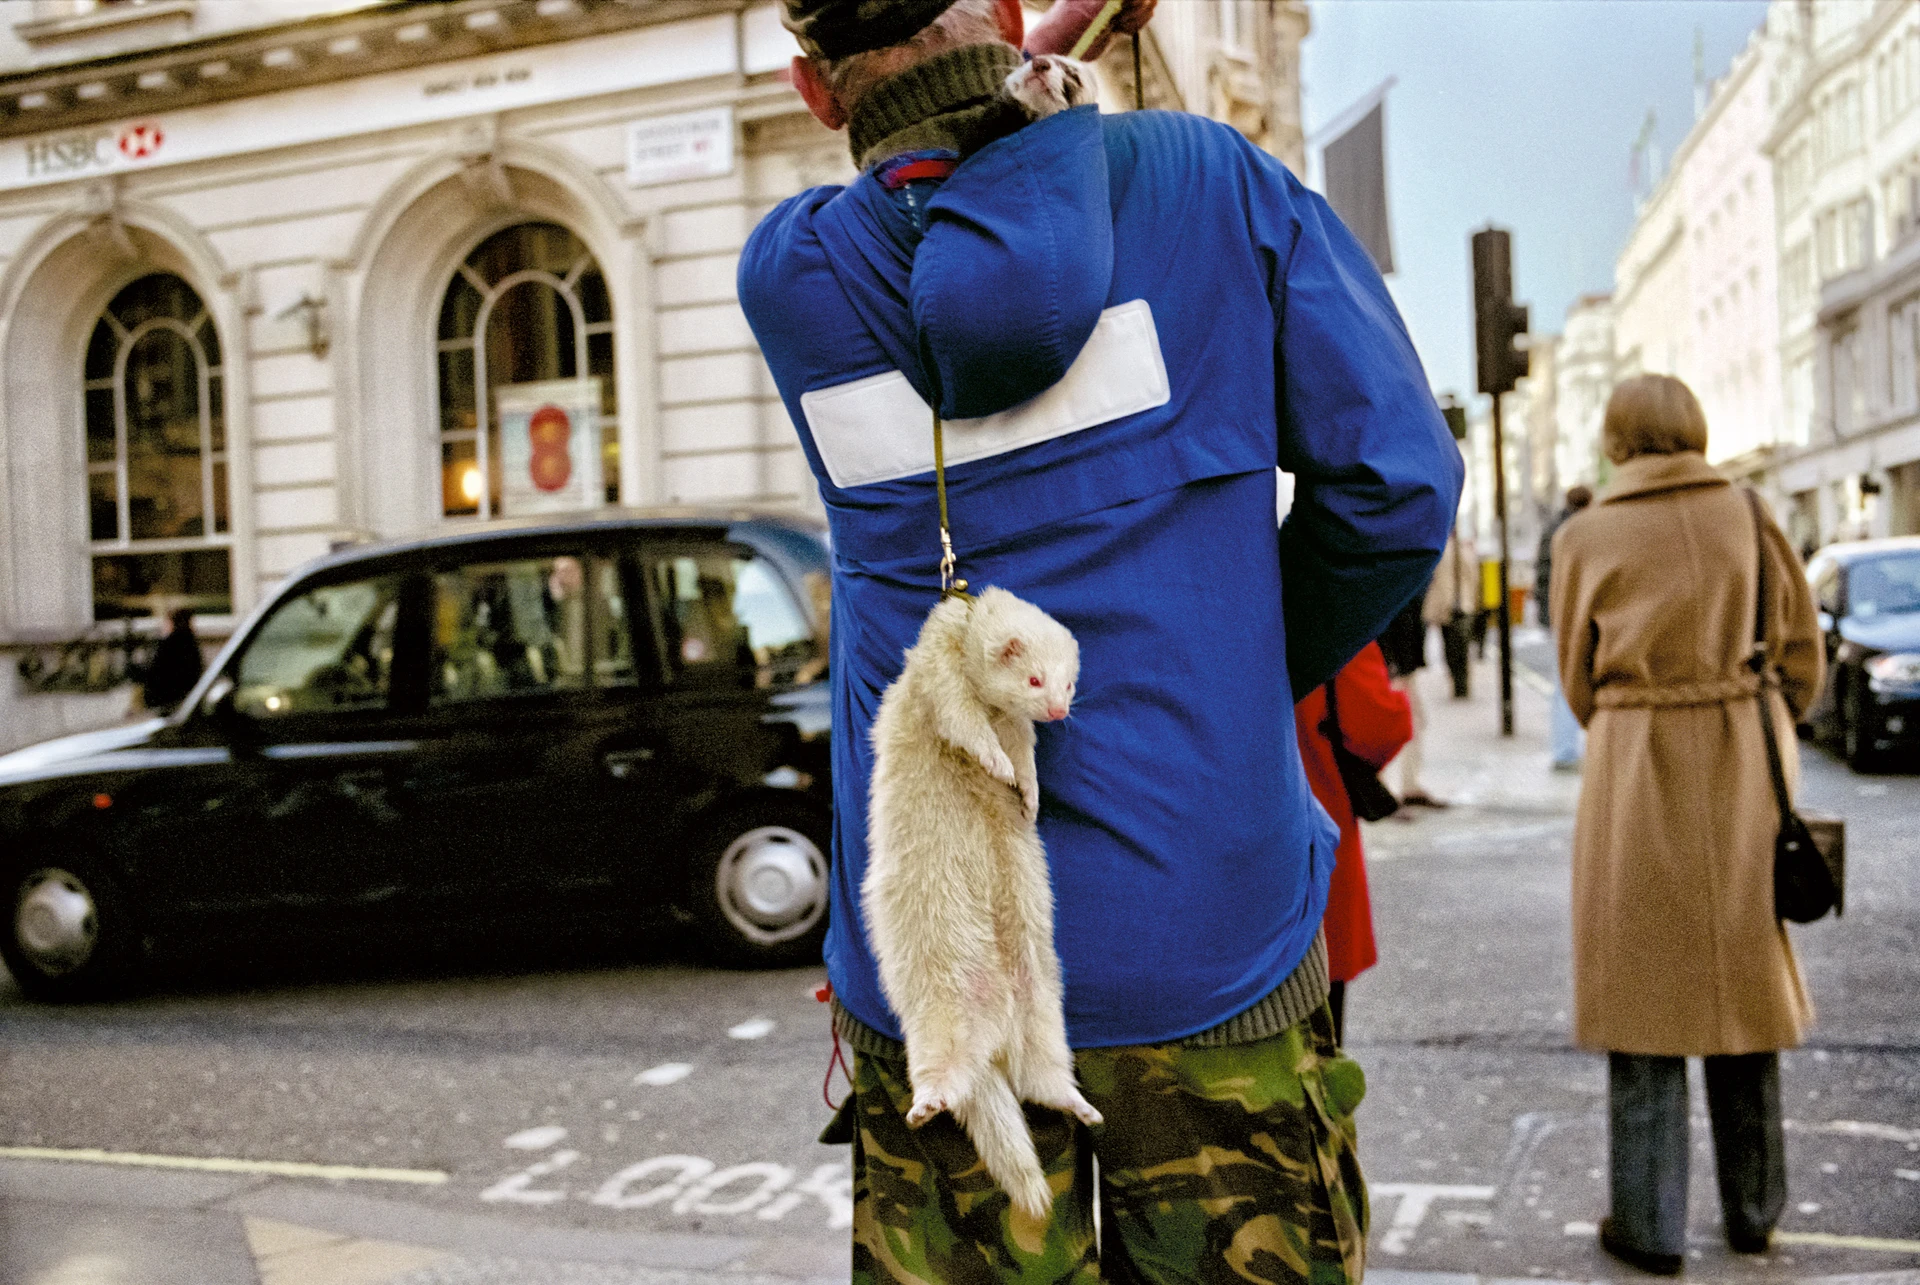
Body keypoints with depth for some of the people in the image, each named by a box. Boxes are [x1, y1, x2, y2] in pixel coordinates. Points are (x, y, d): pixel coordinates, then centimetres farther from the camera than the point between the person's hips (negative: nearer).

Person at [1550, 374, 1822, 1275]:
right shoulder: (1749, 518, 2)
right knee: (1744, 983, 14)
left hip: (1637, 777, -3)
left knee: (1646, 993, 5)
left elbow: (1579, 681, 3)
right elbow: (1803, 655, 6)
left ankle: (1649, 1227, 10)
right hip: (1748, 771, 3)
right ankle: (1754, 1215, 25)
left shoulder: (1586, 538, -4)